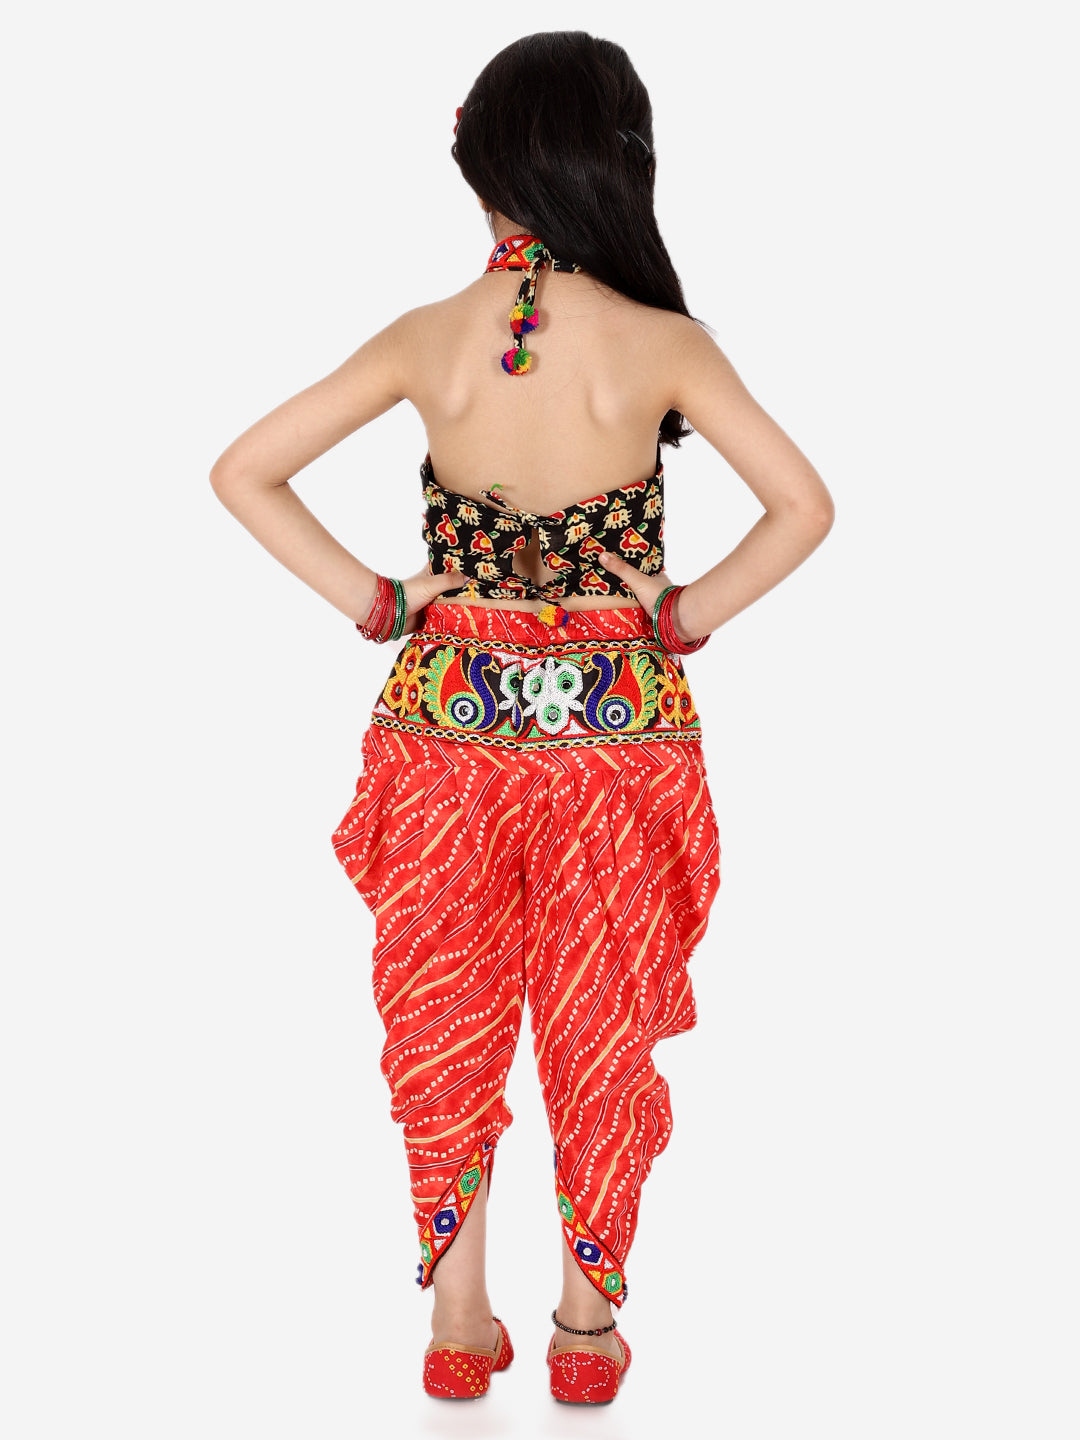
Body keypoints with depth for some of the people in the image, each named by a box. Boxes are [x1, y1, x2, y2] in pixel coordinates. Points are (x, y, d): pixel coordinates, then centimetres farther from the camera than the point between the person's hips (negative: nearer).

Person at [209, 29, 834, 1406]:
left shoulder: (425, 339, -5)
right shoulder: (660, 344, -11)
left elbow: (241, 473, -5)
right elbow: (803, 505, -15)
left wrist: (372, 601, -1)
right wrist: (690, 614, -5)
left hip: (450, 702, 2)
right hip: (618, 716, -1)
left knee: (447, 1016, 15)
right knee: (601, 1026, 13)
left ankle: (458, 1323, 22)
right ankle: (588, 1326, 23)